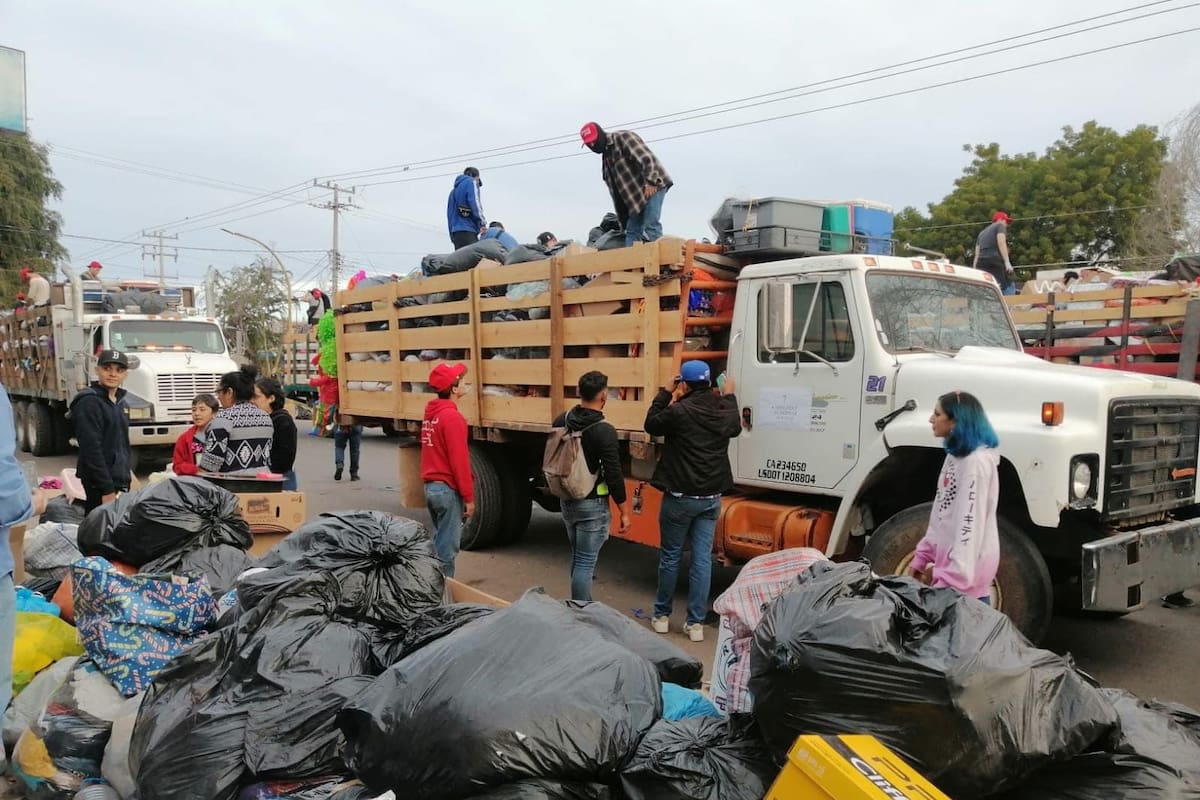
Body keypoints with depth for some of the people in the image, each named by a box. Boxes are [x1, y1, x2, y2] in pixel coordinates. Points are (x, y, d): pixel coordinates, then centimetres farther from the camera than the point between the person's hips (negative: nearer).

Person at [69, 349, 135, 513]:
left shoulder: (118, 401, 13)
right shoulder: (89, 402, -13)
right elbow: (91, 450, -19)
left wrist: (125, 484, 17)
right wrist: (107, 490, -20)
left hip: (119, 481, 8)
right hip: (100, 487, -8)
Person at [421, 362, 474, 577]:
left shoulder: (430, 413, 10)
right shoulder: (452, 417, -18)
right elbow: (459, 460, -20)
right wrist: (469, 496, -15)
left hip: (430, 486, 9)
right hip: (448, 489, -9)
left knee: (439, 542, 18)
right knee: (447, 547, -2)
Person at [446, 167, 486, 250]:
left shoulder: (454, 190, 27)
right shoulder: (471, 182, 5)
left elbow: (449, 214, 23)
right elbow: (474, 203, -10)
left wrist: (452, 236, 21)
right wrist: (482, 223, -8)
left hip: (455, 231, 8)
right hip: (467, 231, -8)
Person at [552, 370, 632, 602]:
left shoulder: (561, 421, 1)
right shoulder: (604, 431, -19)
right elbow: (614, 475, -18)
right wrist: (624, 512, -9)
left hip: (567, 501, 7)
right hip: (592, 504, -7)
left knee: (577, 559, 20)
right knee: (585, 563, -1)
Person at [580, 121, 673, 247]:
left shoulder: (623, 137, -7)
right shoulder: (606, 156, 19)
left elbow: (647, 159, -20)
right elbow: (615, 189, 19)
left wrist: (651, 182, -28)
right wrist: (623, 219, 15)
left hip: (654, 186, -9)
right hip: (636, 196, 9)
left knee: (651, 226, -18)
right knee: (632, 232, 2)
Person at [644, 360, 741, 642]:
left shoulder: (678, 411, -17)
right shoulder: (725, 411, -1)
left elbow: (651, 425, 1)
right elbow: (735, 428, 22)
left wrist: (666, 392, 8)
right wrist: (730, 396, 32)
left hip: (680, 497, -4)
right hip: (712, 498, 4)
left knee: (670, 556, 10)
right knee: (702, 559, 6)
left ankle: (662, 615, 23)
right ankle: (696, 623, 9)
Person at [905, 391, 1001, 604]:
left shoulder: (976, 461, -18)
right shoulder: (956, 456, 13)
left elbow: (970, 523, -23)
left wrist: (951, 578, -25)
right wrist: (921, 557, 15)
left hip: (963, 571, -9)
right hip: (949, 561, 9)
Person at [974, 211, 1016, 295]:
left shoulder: (982, 232, 30)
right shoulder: (1000, 226, 10)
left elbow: (977, 254, 23)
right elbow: (1001, 243, -8)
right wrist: (1007, 262, -15)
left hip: (981, 263, 7)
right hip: (996, 262, -7)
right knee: (1009, 287, -7)